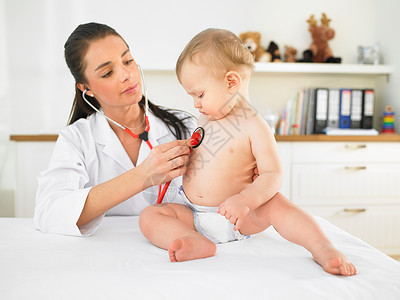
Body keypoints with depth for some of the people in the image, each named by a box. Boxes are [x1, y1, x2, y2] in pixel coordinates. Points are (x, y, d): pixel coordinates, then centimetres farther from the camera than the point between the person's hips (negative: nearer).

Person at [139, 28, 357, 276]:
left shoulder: (255, 128, -10)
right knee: (149, 216, -17)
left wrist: (244, 200, -34)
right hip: (193, 216, 6)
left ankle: (323, 248, -29)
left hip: (238, 219, -5)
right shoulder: (206, 119, 11)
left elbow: (273, 176, -17)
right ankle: (197, 244, -39)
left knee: (275, 203, -31)